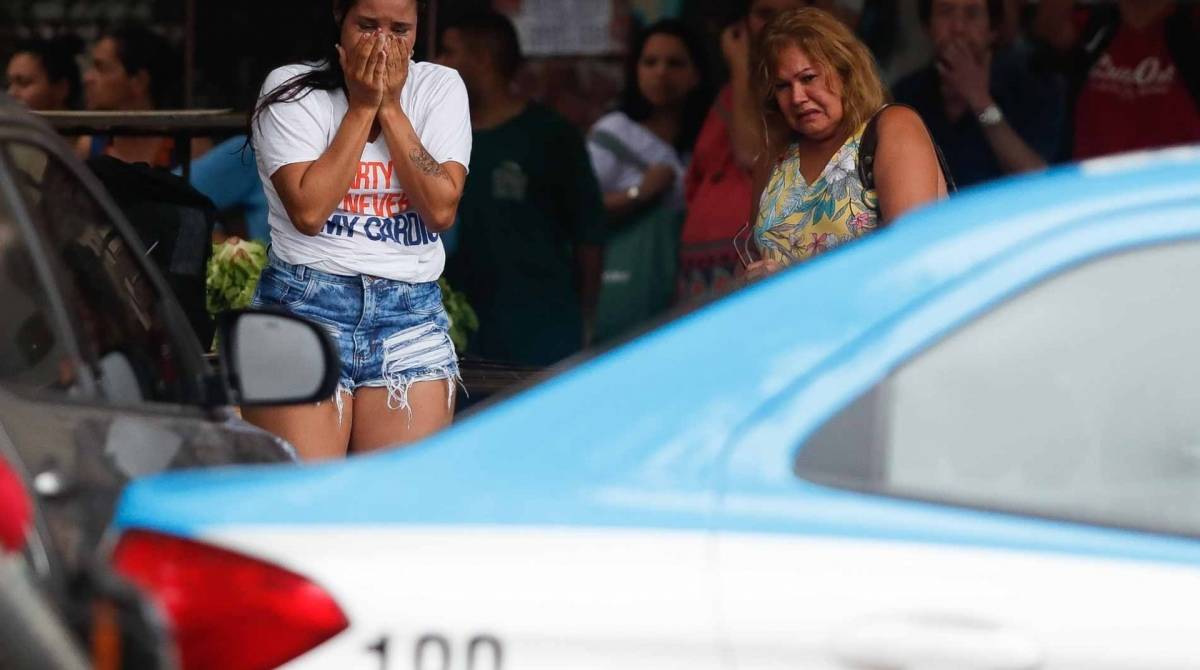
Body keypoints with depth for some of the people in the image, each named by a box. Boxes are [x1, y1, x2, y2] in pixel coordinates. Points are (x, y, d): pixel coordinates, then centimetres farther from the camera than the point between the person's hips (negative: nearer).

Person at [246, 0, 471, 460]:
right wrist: (361, 108, -7)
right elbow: (308, 210, -12)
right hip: (305, 305, -3)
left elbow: (441, 210, -4)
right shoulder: (291, 90, 1)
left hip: (413, 316, 3)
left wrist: (390, 108, -5)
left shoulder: (440, 89, 8)